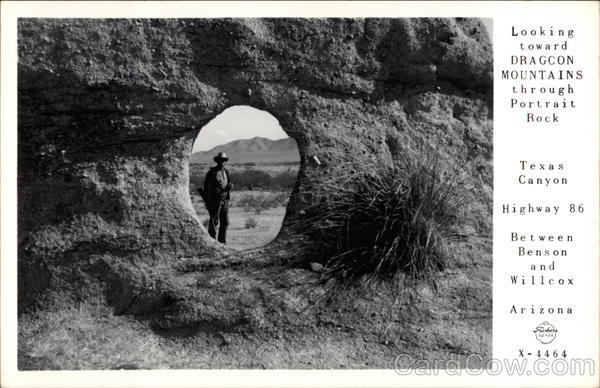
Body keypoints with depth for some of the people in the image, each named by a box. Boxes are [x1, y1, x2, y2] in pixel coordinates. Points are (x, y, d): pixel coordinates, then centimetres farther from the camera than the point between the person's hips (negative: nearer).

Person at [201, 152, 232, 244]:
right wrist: (207, 202, -12)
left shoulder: (226, 172, 12)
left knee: (225, 222, 5)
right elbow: (206, 188, -8)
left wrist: (230, 186, -4)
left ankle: (222, 242, 14)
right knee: (214, 222, -2)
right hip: (215, 200, -6)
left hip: (225, 200, 6)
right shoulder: (212, 172, -7)